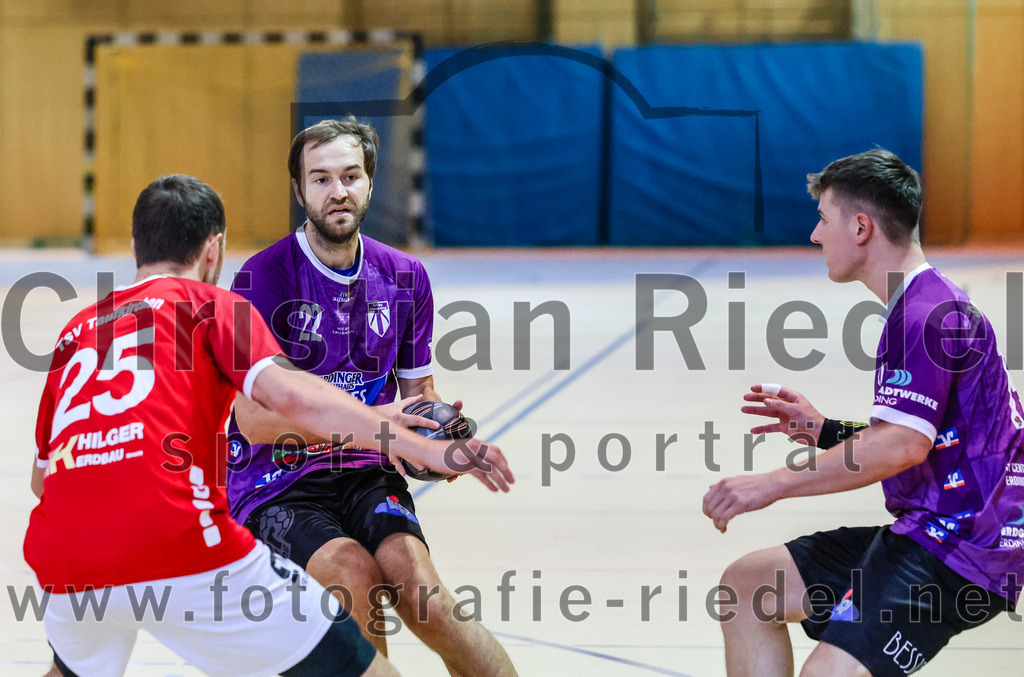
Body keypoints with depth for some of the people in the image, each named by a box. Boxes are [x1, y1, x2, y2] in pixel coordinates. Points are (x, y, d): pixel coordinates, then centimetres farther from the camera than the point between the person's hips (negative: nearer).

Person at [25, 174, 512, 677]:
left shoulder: (76, 330, 25)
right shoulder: (210, 303, 11)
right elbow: (290, 394, -8)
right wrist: (424, 449, -11)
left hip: (65, 572, 6)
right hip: (184, 555, -6)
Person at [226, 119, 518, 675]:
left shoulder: (405, 278, 6)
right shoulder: (263, 279, -10)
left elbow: (418, 390, 18)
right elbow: (255, 419, -16)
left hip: (366, 477, 3)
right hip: (276, 487, -3)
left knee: (416, 587, -25)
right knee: (357, 578, -31)